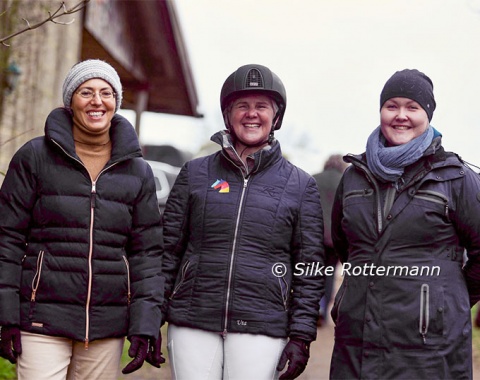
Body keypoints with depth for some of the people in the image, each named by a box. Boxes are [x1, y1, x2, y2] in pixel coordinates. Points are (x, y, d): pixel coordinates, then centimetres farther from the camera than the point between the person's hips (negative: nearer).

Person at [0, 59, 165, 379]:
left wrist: (146, 324, -2)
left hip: (108, 325, 2)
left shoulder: (138, 172, 8)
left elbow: (146, 251, 7)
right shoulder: (36, 157, 2)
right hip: (43, 320, -2)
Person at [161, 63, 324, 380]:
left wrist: (301, 336, -1)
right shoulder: (195, 173, 10)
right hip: (192, 324, 1)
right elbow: (167, 249, 10)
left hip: (261, 329, -1)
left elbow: (309, 269, 5)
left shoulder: (301, 186, 7)